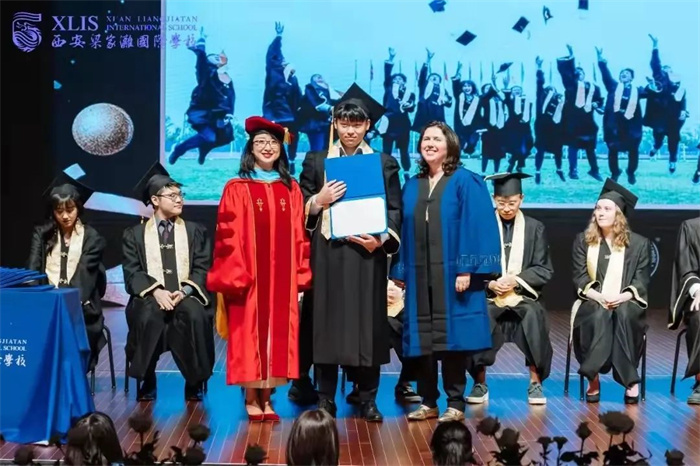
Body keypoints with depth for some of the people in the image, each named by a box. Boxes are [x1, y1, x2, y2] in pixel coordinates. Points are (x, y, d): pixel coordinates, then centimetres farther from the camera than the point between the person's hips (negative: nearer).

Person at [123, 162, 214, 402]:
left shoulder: (196, 232, 17)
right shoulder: (134, 234, 15)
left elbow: (202, 269, 5)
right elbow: (132, 272, 3)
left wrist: (185, 291, -15)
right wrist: (155, 291, -16)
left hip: (186, 296, 0)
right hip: (150, 296, 0)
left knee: (196, 316, -34)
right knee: (149, 317, -35)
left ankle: (194, 382, -19)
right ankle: (147, 381, -17)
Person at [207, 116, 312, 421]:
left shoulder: (292, 190, 10)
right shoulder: (237, 189, -1)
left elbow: (299, 236, 8)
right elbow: (228, 236, -6)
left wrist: (301, 278, 2)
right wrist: (233, 277, -13)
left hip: (282, 278, 3)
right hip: (249, 277, -3)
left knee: (277, 336, 5)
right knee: (249, 335, 1)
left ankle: (266, 398, 13)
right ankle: (251, 399, 10)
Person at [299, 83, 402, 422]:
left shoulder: (385, 164, 9)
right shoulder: (316, 161, 10)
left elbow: (395, 210, 3)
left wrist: (382, 239, -13)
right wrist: (319, 200, -12)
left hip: (366, 253, 0)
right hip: (327, 254, 1)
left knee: (368, 323, 0)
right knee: (327, 323, 0)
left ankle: (368, 400, 9)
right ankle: (325, 399, 7)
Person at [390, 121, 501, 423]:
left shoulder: (465, 182, -2)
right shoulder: (412, 186, 14)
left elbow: (476, 227, -9)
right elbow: (404, 231, 14)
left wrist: (467, 269, -16)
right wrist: (399, 271, 8)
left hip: (451, 272, -5)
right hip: (419, 273, 5)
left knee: (451, 336, -2)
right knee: (423, 339, 6)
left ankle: (455, 404, 6)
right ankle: (428, 401, 15)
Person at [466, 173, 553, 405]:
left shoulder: (535, 228, 11)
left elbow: (544, 270, 7)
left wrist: (517, 279, -10)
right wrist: (490, 284, -14)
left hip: (523, 295, 0)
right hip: (487, 295, 0)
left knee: (533, 316, -33)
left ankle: (535, 382, -18)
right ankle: (479, 383, -15)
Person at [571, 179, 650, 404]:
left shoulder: (639, 243, 9)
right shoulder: (583, 240, 11)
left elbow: (642, 281, 2)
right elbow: (579, 277, 4)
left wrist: (623, 296, -18)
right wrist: (598, 296, -15)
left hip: (626, 303, 0)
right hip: (593, 302, 1)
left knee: (623, 315, -36)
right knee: (599, 315, -35)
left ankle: (629, 379, -34)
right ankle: (593, 377, -33)